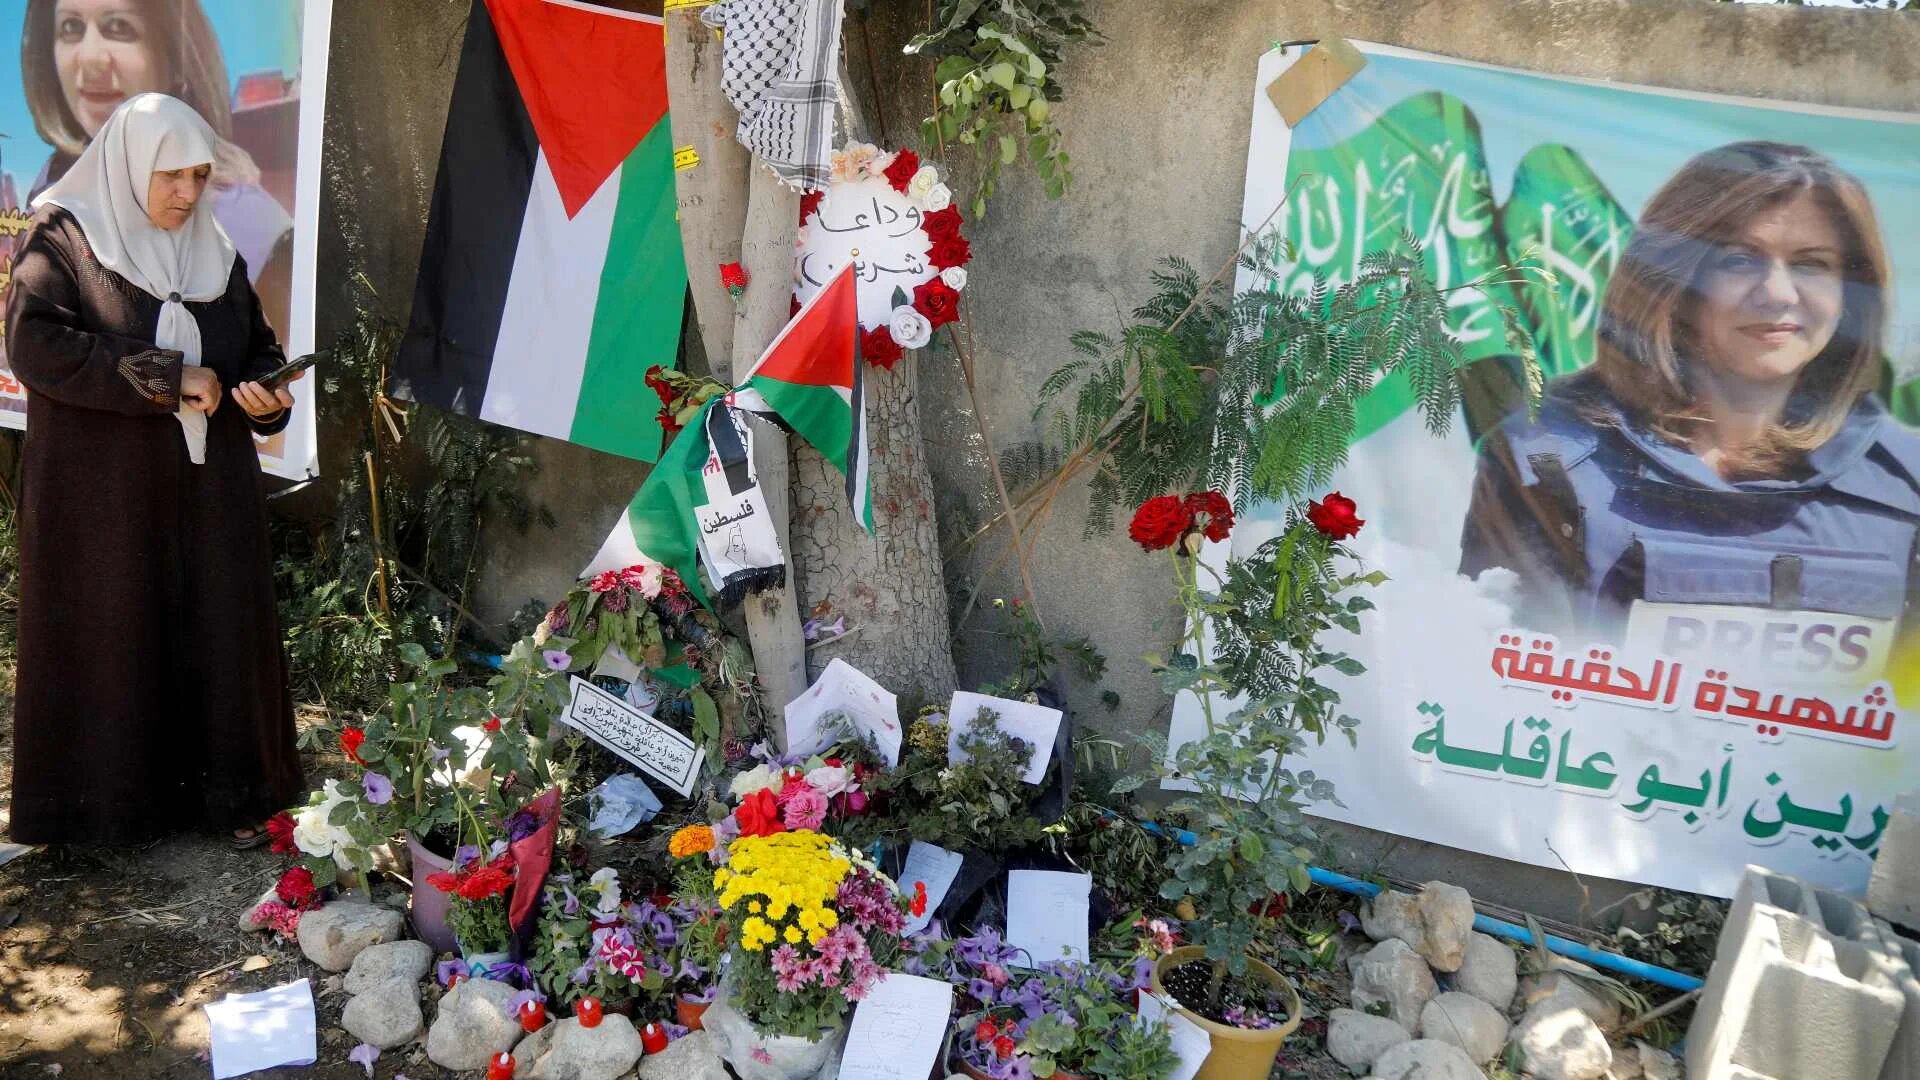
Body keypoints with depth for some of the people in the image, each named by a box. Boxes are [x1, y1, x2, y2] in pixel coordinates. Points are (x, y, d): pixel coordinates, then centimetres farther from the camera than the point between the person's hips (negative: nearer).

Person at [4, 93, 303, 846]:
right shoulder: (64, 240, -4)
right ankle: (104, 796, 16)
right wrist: (167, 378, -20)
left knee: (217, 633, 5)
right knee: (108, 638, 4)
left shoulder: (214, 253, 10)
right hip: (102, 494, -4)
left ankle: (227, 789, 16)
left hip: (206, 489, 4)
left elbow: (257, 351, 14)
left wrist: (266, 395, -10)